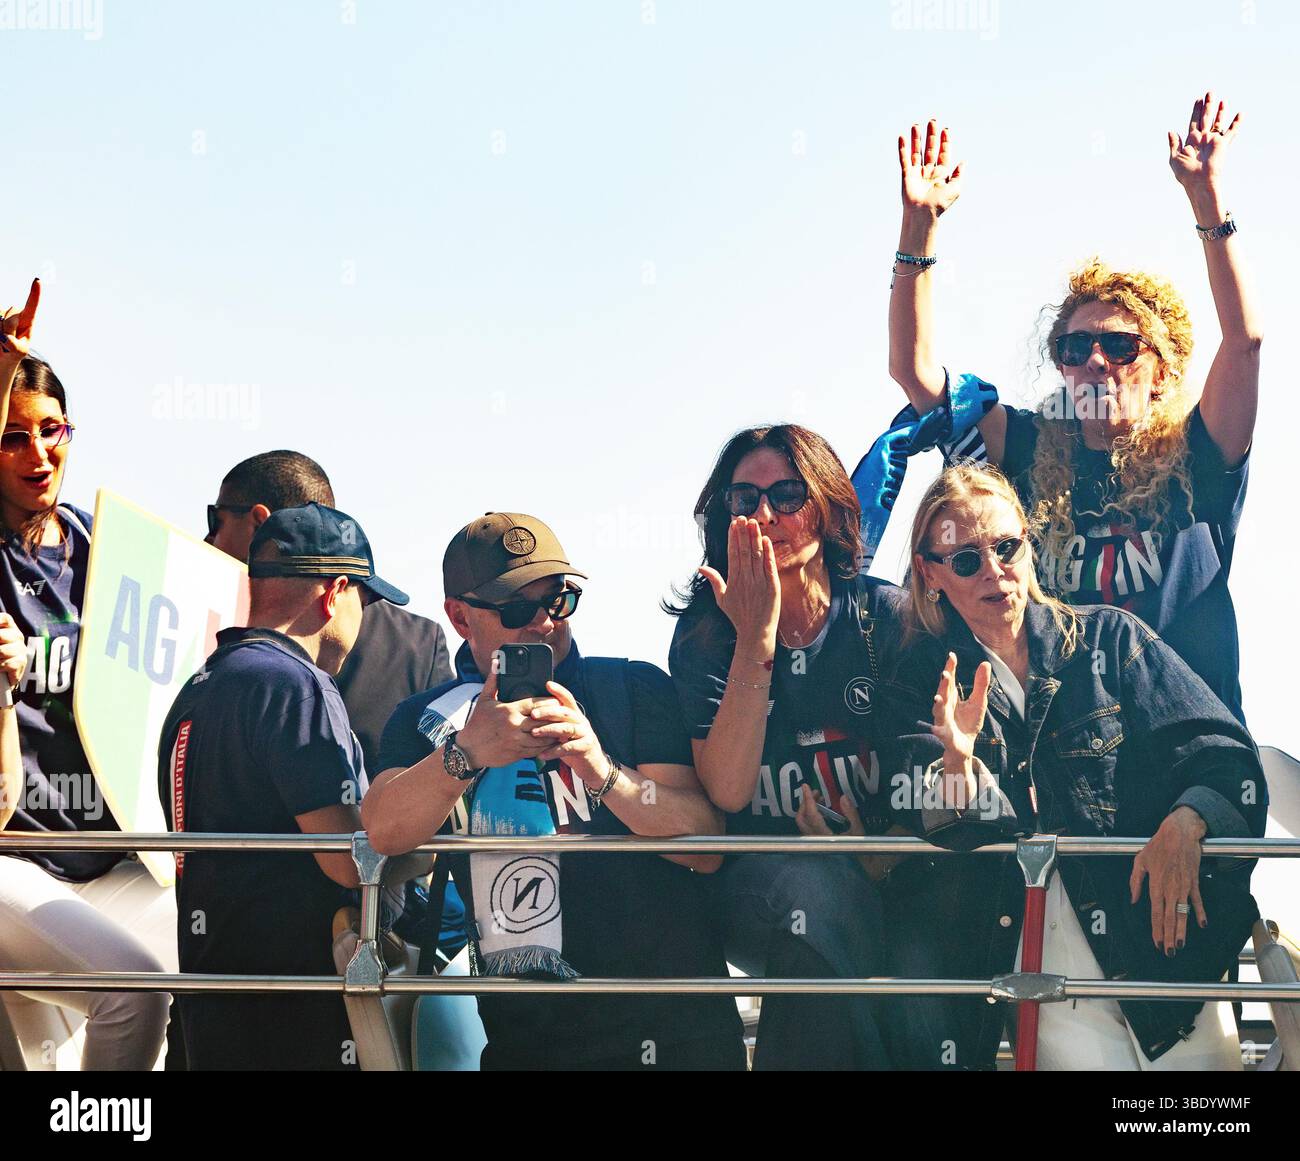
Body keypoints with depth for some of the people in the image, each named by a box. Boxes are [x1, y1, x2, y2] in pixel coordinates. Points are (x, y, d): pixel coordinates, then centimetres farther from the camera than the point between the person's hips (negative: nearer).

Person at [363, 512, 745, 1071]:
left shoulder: (634, 687, -1)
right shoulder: (425, 720, 6)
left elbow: (706, 846, -10)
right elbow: (382, 835, -14)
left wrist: (604, 772, -26)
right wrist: (467, 752, -30)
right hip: (515, 1037, 1)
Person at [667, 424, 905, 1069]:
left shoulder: (886, 614, 3)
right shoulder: (705, 631, 2)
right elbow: (728, 793, -13)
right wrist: (756, 640, -17)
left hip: (886, 876, 1)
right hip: (758, 887, -1)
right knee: (815, 885, -35)